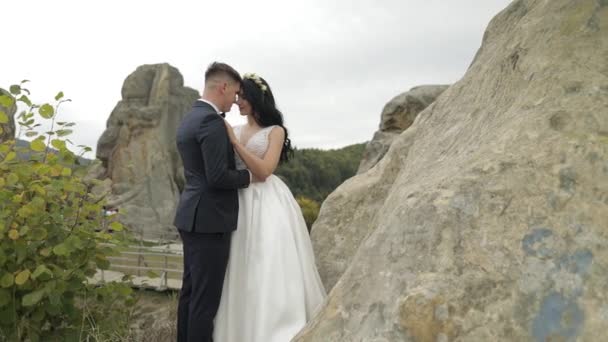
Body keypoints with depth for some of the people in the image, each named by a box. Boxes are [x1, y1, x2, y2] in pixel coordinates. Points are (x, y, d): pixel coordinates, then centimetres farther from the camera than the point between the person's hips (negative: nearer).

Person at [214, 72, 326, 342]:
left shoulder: (275, 131, -2)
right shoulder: (233, 131, 12)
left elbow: (264, 171, -13)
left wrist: (235, 142, -14)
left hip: (267, 205, -5)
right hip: (240, 204, 5)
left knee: (269, 269, -3)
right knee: (242, 271, 7)